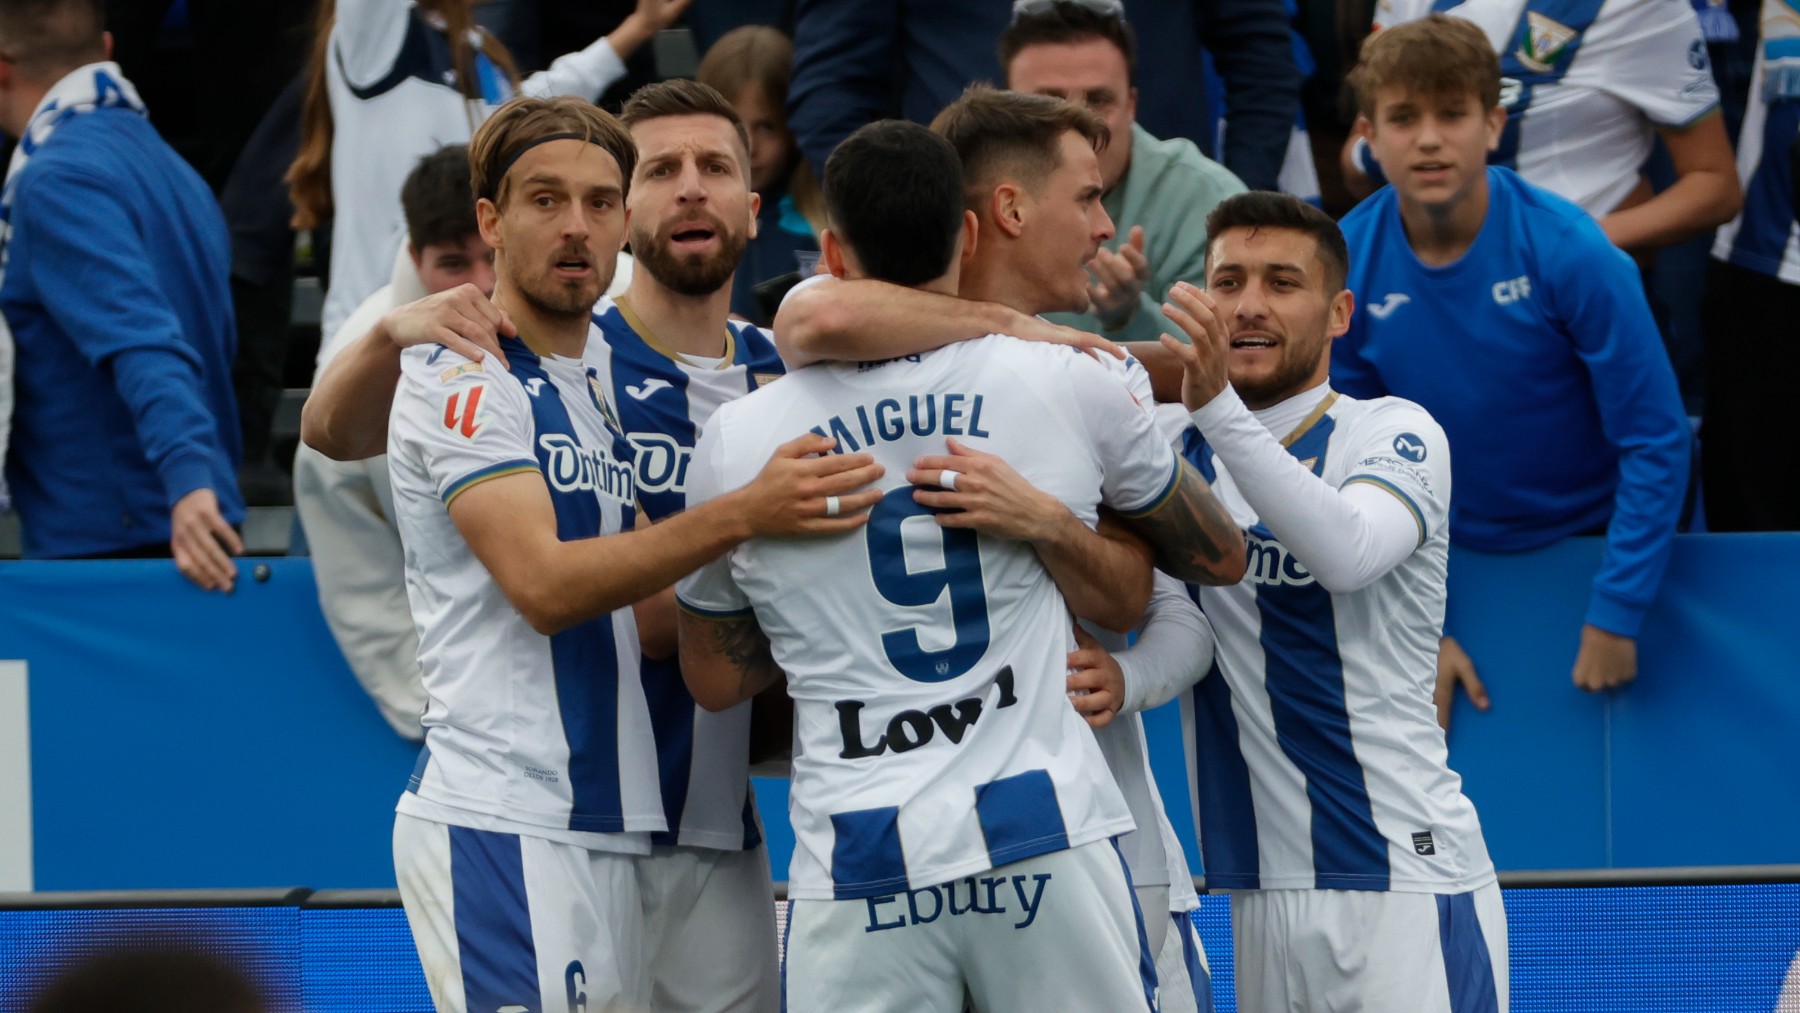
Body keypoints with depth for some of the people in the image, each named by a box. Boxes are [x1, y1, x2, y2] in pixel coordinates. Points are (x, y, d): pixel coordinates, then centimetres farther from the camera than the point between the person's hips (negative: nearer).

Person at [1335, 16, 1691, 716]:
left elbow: (1656, 441, -20)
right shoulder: (1346, 263, -15)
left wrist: (1614, 617, -22)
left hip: (1591, 543, -2)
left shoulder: (1569, 251, -24)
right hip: (1455, 550, 2)